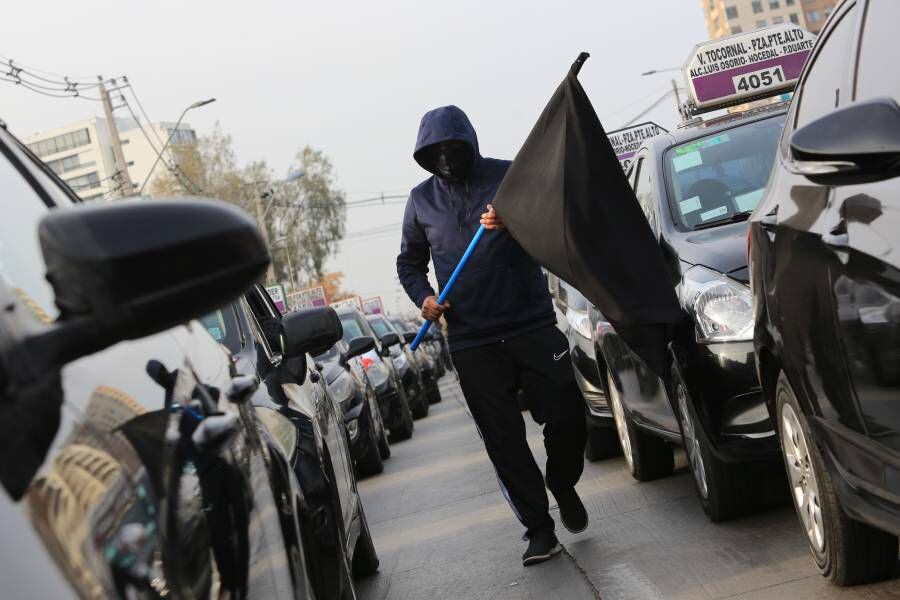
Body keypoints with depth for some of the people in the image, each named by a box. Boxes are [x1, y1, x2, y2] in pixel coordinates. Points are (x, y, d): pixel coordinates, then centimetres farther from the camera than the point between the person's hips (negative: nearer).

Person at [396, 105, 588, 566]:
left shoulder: (508, 176, 3)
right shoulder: (421, 200, 10)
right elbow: (409, 262, 21)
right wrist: (422, 297, 0)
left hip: (532, 325, -1)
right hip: (471, 342, 1)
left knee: (566, 417, -2)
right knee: (503, 440, 0)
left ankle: (563, 487, 27)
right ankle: (539, 529, 10)